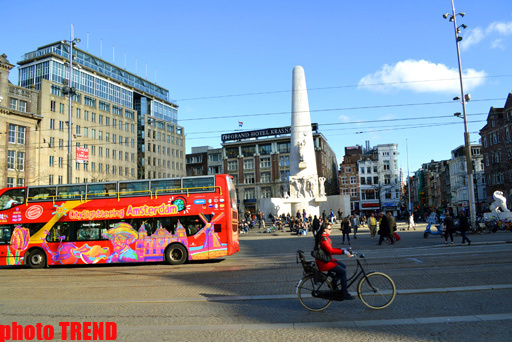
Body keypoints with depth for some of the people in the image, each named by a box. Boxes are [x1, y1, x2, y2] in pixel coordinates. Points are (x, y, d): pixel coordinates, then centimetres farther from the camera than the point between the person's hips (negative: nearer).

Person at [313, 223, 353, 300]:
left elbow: (330, 249, 15)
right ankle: (344, 294, -5)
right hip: (324, 262, -10)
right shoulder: (324, 238, -20)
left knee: (343, 266, 13)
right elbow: (330, 250, -27)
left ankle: (333, 284, 17)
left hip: (326, 259, 10)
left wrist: (342, 250, 6)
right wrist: (343, 252, -25)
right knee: (343, 271, -12)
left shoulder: (324, 237, 13)